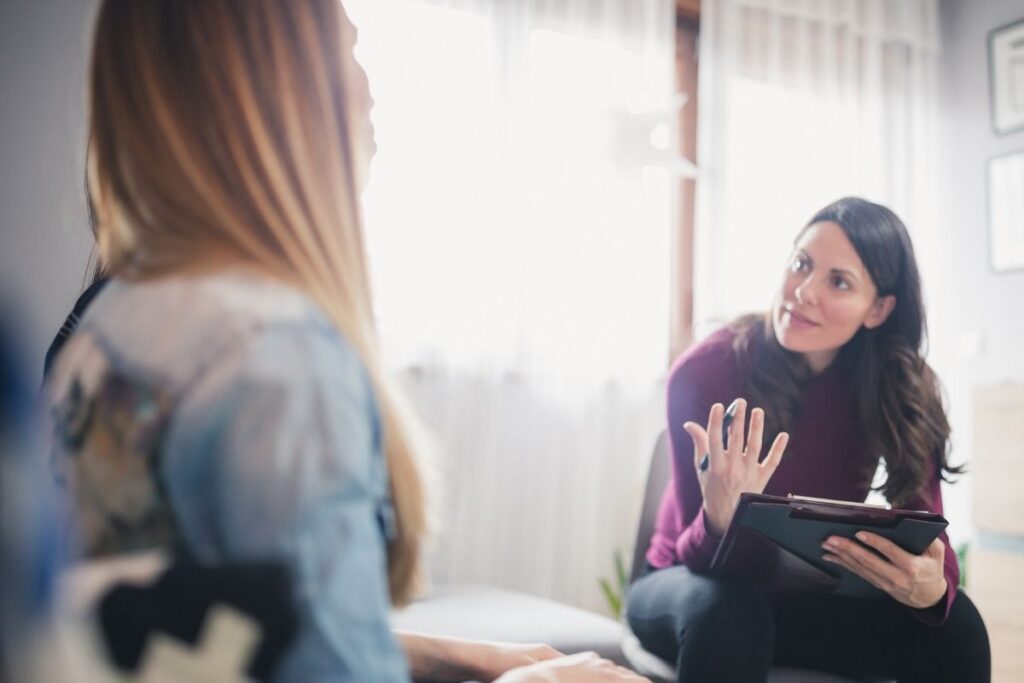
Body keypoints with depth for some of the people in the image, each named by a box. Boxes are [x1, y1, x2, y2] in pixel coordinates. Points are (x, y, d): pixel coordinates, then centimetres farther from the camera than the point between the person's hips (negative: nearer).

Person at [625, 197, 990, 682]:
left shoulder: (900, 388, -12)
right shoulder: (704, 373, -23)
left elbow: (929, 533, -16)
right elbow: (698, 555, -22)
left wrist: (930, 586, -40)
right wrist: (721, 521, -45)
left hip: (809, 598, 3)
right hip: (697, 584, -3)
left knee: (954, 624, -23)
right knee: (728, 610, -37)